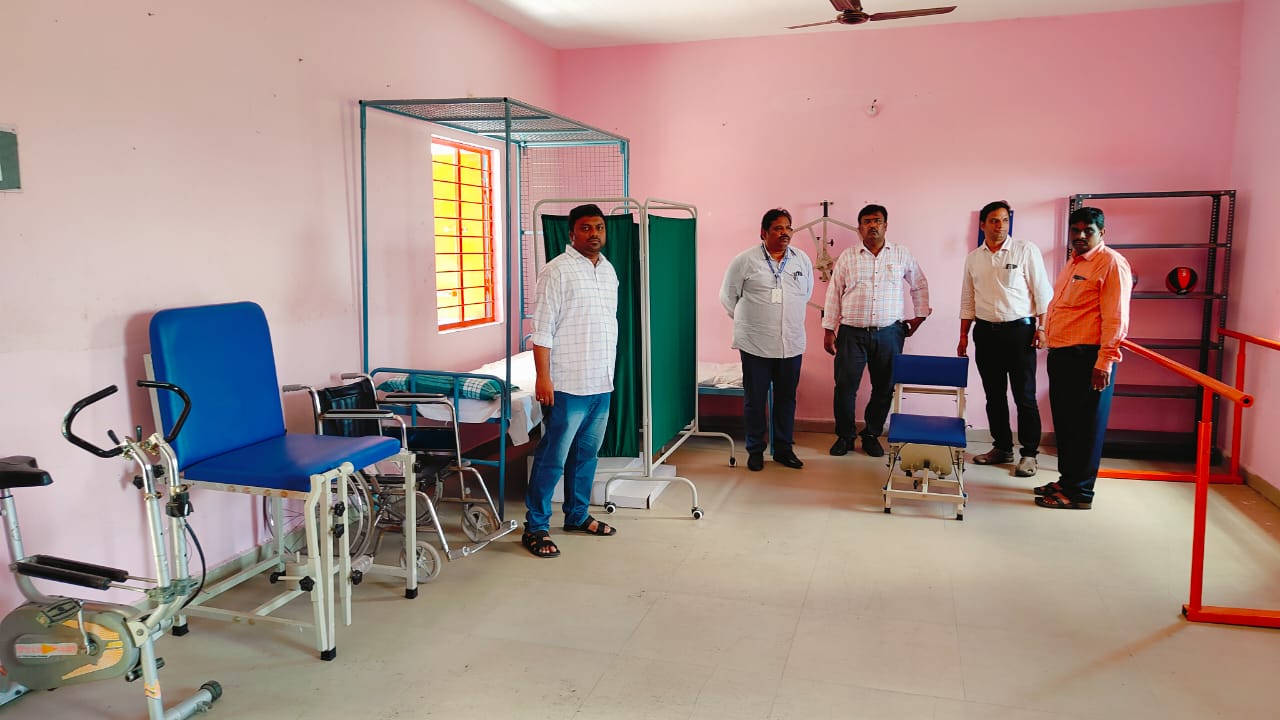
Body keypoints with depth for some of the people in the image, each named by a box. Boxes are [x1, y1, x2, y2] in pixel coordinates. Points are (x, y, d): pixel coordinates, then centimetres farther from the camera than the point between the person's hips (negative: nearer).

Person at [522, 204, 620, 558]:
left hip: (602, 383, 7)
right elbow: (542, 329, -13)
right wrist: (543, 377, -19)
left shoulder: (609, 271, 14)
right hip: (568, 384, -7)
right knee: (553, 457, -3)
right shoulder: (557, 271, -9)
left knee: (587, 454, 16)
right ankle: (535, 528, 6)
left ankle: (577, 515, 30)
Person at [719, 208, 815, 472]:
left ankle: (784, 448, 25)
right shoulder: (745, 260, -6)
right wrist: (747, 321, 8)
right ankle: (755, 450, 20)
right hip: (756, 344, -3)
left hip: (791, 344, 3)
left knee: (786, 398, 11)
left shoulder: (802, 260, 5)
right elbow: (728, 296, 3)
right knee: (755, 399, 6)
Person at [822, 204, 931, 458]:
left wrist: (919, 316, 11)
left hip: (889, 334, 1)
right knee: (845, 386, -1)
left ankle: (872, 435, 22)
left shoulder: (901, 255, 6)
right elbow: (833, 294, 5)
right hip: (852, 333, -1)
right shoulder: (847, 257, 4)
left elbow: (919, 286, 18)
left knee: (884, 388, 6)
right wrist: (829, 330, 1)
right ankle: (844, 436, 15)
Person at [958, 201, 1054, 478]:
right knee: (994, 394, 9)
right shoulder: (973, 258, 9)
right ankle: (1002, 448, 21)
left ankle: (1029, 453, 9)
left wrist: (1042, 327, -10)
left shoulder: (1026, 251, -2)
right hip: (986, 332, 4)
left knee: (1025, 395, -1)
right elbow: (968, 301, 14)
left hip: (1019, 330, -4)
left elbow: (1043, 292, -3)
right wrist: (964, 336, 10)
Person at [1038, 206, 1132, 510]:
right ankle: (1066, 480, 27)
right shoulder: (1073, 263, 18)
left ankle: (1079, 492, 8)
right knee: (1064, 422, 15)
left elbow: (1116, 317, -16)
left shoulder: (1111, 263, -10)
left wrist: (1105, 362, -20)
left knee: (1085, 426, -1)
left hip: (1087, 358, -9)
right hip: (1061, 355, 9)